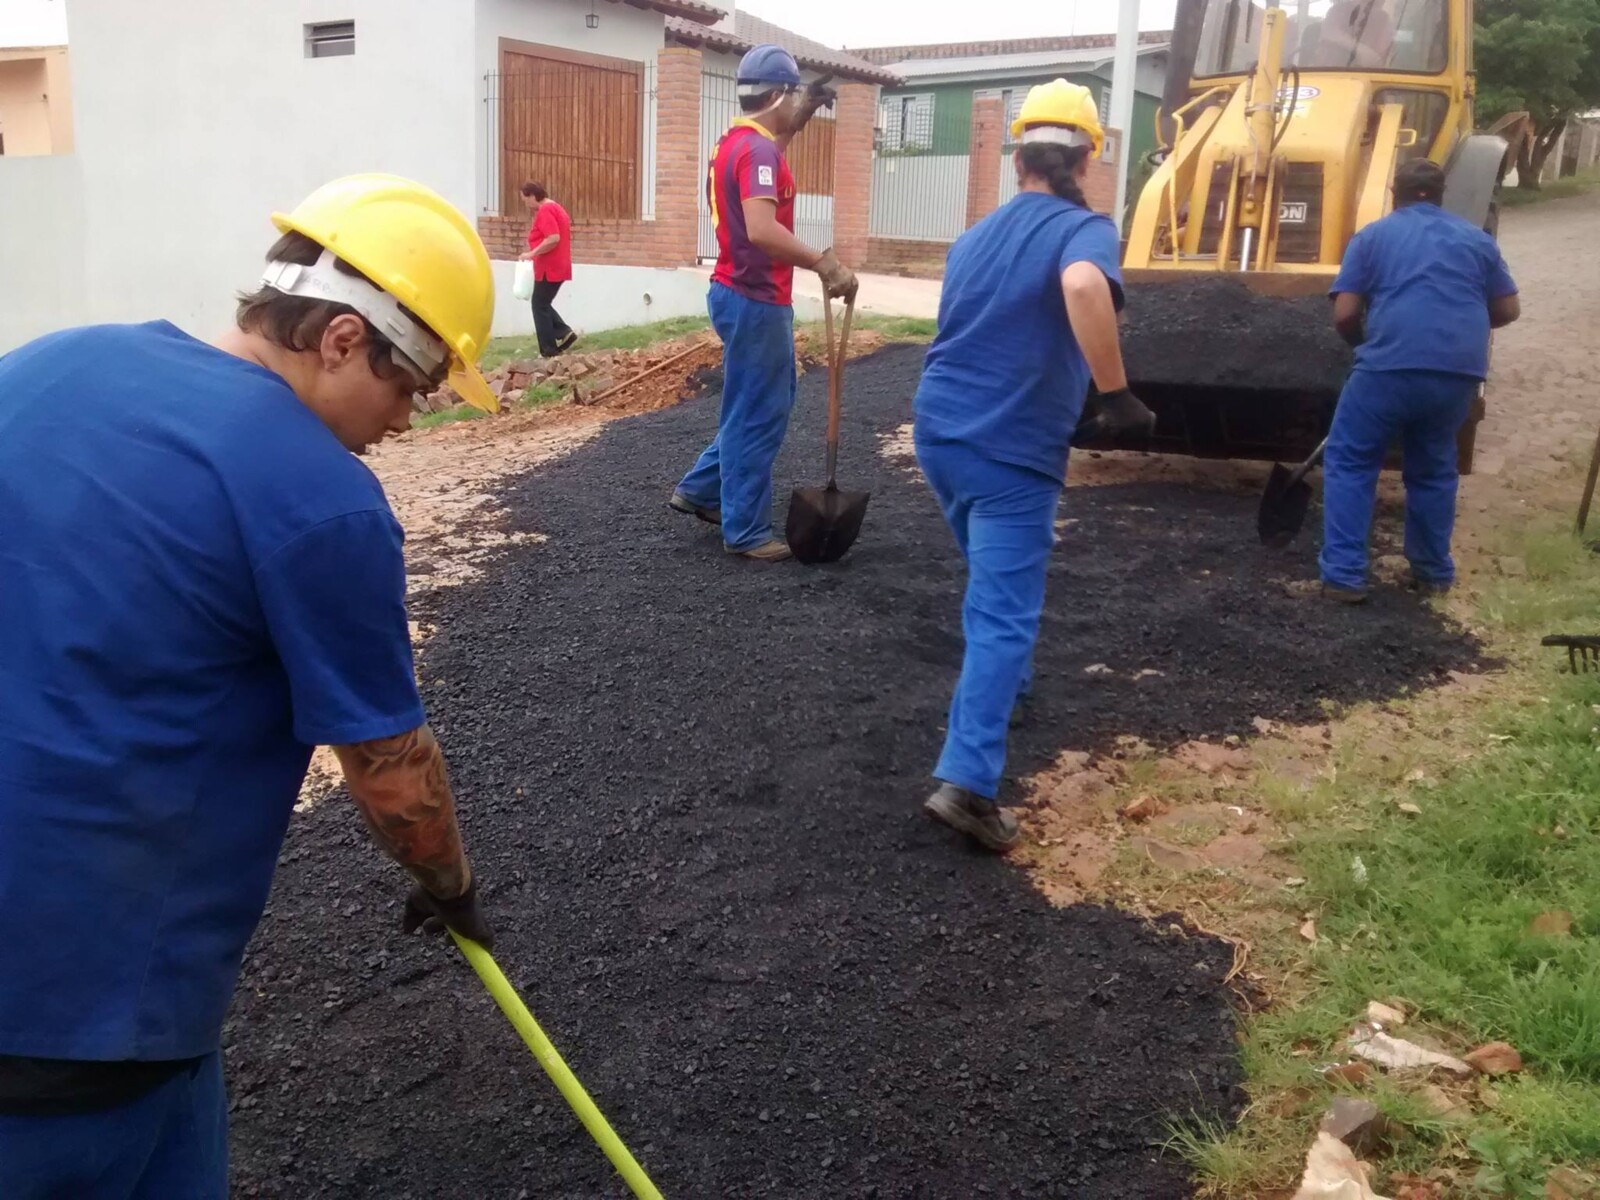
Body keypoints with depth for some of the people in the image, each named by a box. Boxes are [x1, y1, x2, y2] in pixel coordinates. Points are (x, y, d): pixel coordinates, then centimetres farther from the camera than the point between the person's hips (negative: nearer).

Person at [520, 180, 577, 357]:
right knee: (543, 304, 17)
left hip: (549, 268, -10)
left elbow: (553, 239, -26)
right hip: (557, 267, 10)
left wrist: (532, 253, -19)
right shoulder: (555, 208, 17)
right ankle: (564, 332, 5)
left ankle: (549, 351, 0)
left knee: (540, 306, -2)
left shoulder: (545, 210, -15)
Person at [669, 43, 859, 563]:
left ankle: (700, 490, 29)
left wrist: (806, 111, 23)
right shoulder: (757, 150, -20)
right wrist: (824, 262, -35)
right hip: (754, 301, -10)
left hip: (745, 294, 10)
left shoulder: (738, 142, 12)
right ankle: (746, 532, 9)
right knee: (756, 415, -1)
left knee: (766, 403, 21)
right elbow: (761, 230, -34)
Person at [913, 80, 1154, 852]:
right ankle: (967, 781, -14)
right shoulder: (1083, 229, -8)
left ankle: (996, 686, 47)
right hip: (1010, 451, -7)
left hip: (939, 428, 7)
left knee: (995, 580, 29)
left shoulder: (973, 237, 15)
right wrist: (1115, 395, -27)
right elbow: (1083, 286, -33)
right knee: (1004, 615, -6)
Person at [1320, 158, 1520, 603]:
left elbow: (1345, 315, 4)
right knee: (1433, 469, 22)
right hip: (1460, 372, 4)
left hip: (1391, 366, -3)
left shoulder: (1372, 236, 12)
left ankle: (1344, 575, 2)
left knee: (1349, 463, 10)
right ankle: (1433, 571, 30)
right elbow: (1508, 310, 21)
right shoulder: (1476, 238, 20)